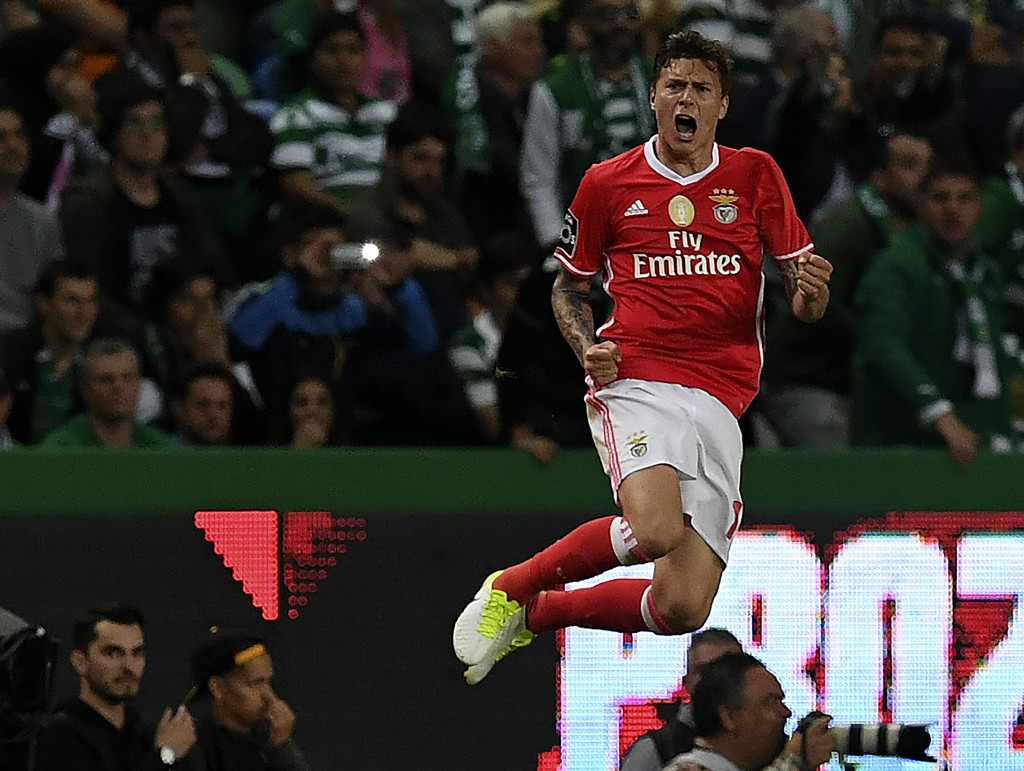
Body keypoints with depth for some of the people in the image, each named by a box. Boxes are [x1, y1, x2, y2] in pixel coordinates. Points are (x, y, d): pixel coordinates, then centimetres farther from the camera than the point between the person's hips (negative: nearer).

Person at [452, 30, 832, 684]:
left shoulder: (755, 175, 9)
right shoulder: (608, 183, 7)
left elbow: (804, 301, 10)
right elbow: (568, 287, 20)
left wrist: (811, 292, -15)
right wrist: (589, 348, -1)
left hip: (720, 406, 3)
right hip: (636, 382, -3)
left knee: (683, 609, -7)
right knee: (656, 528, -33)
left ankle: (538, 613, 20)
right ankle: (511, 587, -7)